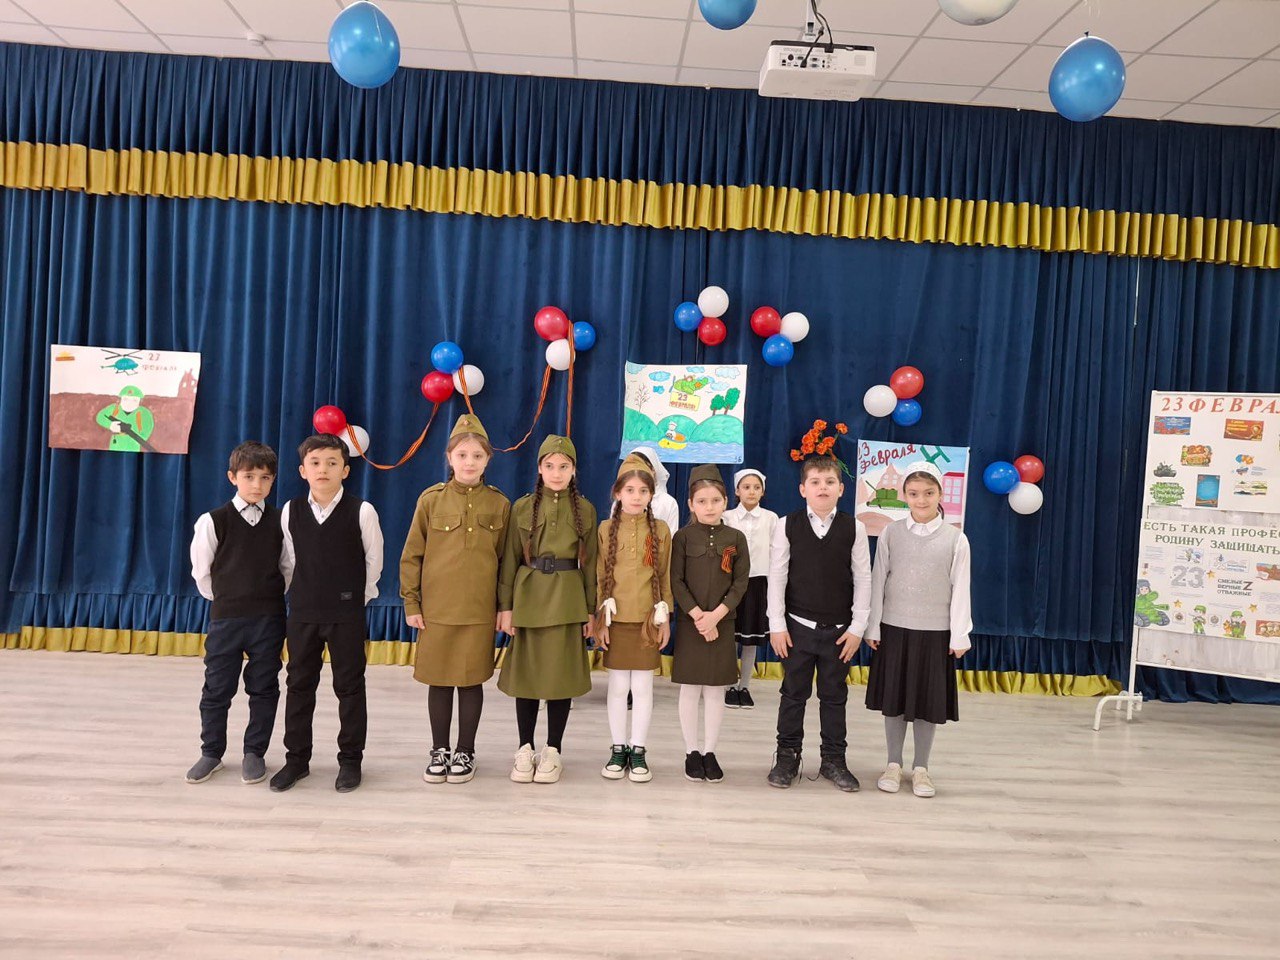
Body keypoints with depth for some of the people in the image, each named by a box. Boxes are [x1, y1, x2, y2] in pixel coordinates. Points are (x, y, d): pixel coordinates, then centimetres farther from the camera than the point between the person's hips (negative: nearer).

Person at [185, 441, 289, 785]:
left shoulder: (280, 521, -1)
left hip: (269, 618, 1)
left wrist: (268, 598, 6)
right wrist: (228, 600, 9)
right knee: (217, 688, 9)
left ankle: (255, 753, 22)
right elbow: (201, 571, 4)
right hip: (225, 618, -1)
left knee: (263, 688, 9)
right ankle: (211, 753, 26)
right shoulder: (213, 521, -5)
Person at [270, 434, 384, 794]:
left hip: (347, 613, -3)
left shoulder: (361, 511, -11)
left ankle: (350, 760, 19)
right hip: (302, 611, 4)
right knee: (299, 685, 12)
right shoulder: (290, 511, 0)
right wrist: (308, 594, 11)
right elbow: (291, 559, 11)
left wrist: (358, 597, 5)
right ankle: (297, 758, 26)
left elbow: (373, 561, -1)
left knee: (349, 686, 6)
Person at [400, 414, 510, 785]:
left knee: (471, 680, 7)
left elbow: (505, 559, 7)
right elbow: (411, 556, 3)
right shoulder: (431, 499, -1)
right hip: (436, 608, 0)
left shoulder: (499, 504, 1)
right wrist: (411, 603, 0)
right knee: (439, 680, 9)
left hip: (479, 611, 0)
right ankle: (439, 750, 26)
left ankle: (465, 752, 24)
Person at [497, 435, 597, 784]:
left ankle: (553, 750, 18)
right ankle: (525, 749, 20)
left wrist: (591, 610, 2)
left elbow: (589, 562, 5)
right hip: (529, 597, 0)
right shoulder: (522, 507, 2)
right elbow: (510, 559, 2)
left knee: (562, 672, 4)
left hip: (568, 600, 0)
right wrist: (505, 605, -3)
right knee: (526, 671, 5)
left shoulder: (585, 510, 3)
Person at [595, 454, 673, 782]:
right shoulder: (606, 528, 2)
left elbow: (665, 577, 5)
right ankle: (618, 749, 18)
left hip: (648, 619, 0)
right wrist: (600, 618, -2)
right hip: (616, 618, 0)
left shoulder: (661, 530, 2)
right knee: (618, 686, 6)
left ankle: (638, 751, 14)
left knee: (643, 686, 3)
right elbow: (599, 576, 3)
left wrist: (665, 617, 2)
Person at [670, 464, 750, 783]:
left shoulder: (736, 538, 2)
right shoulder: (683, 536, -2)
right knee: (690, 689, 5)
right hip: (689, 622, -1)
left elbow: (741, 583, -1)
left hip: (722, 623, 1)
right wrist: (698, 615, -14)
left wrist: (716, 615, -13)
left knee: (716, 690, 7)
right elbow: (676, 581, -5)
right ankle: (692, 752, 16)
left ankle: (710, 752, 18)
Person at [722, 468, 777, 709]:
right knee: (731, 636, 2)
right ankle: (731, 686, 15)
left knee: (752, 639, 7)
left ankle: (745, 686, 18)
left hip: (758, 582, 0)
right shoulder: (727, 517, 1)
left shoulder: (771, 518, 2)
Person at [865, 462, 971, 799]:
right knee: (894, 699, 9)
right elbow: (878, 582, 1)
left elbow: (960, 589, -2)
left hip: (936, 632, -1)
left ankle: (921, 768, 24)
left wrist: (959, 636, -3)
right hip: (894, 628, 1)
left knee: (929, 702, 8)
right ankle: (894, 764, 25)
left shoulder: (956, 539, -3)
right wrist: (872, 627, 1)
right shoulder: (891, 533, -1)